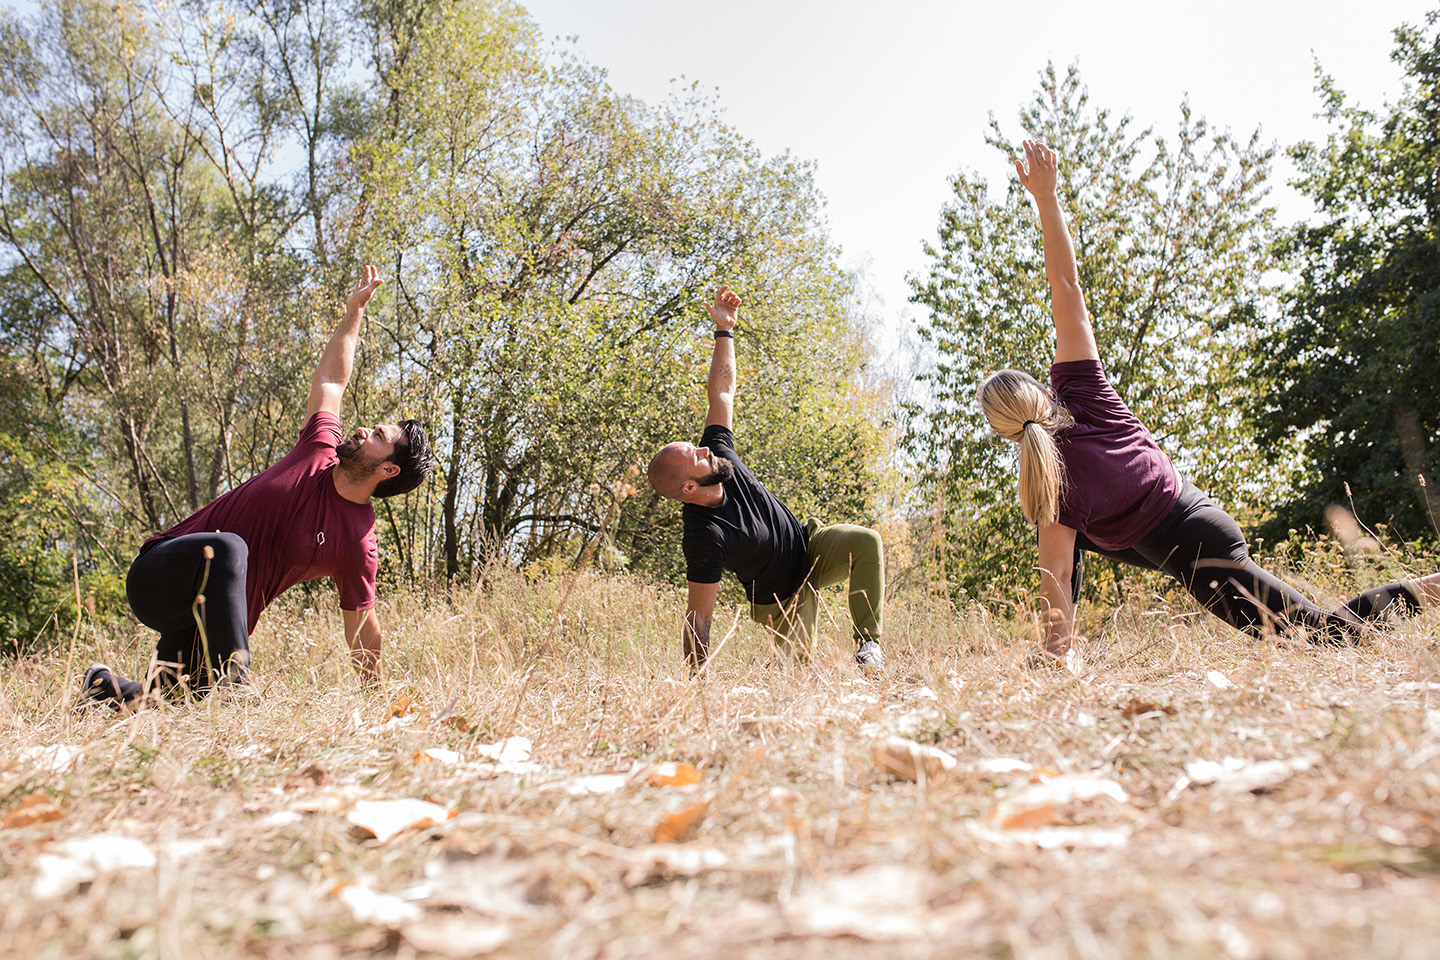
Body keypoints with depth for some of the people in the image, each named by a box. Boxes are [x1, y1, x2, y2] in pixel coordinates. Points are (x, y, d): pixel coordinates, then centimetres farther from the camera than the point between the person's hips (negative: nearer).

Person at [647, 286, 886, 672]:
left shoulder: (718, 453, -17)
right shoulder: (705, 537, -36)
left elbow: (722, 392, -6)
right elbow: (698, 618, -31)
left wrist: (725, 329, -11)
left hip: (810, 544, 5)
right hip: (784, 596, -5)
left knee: (865, 541, -22)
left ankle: (867, 642, -13)